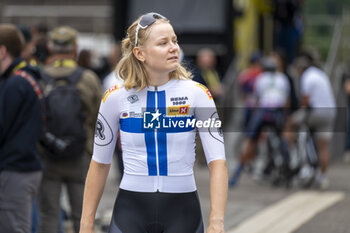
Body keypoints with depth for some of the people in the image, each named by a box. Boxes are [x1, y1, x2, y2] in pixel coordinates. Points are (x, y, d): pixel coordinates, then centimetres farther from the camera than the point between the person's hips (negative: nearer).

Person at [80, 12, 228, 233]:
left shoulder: (197, 93, -4)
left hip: (182, 209, 0)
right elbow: (100, 163, 8)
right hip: (130, 209, 1)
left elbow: (217, 161, -10)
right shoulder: (115, 97, -1)